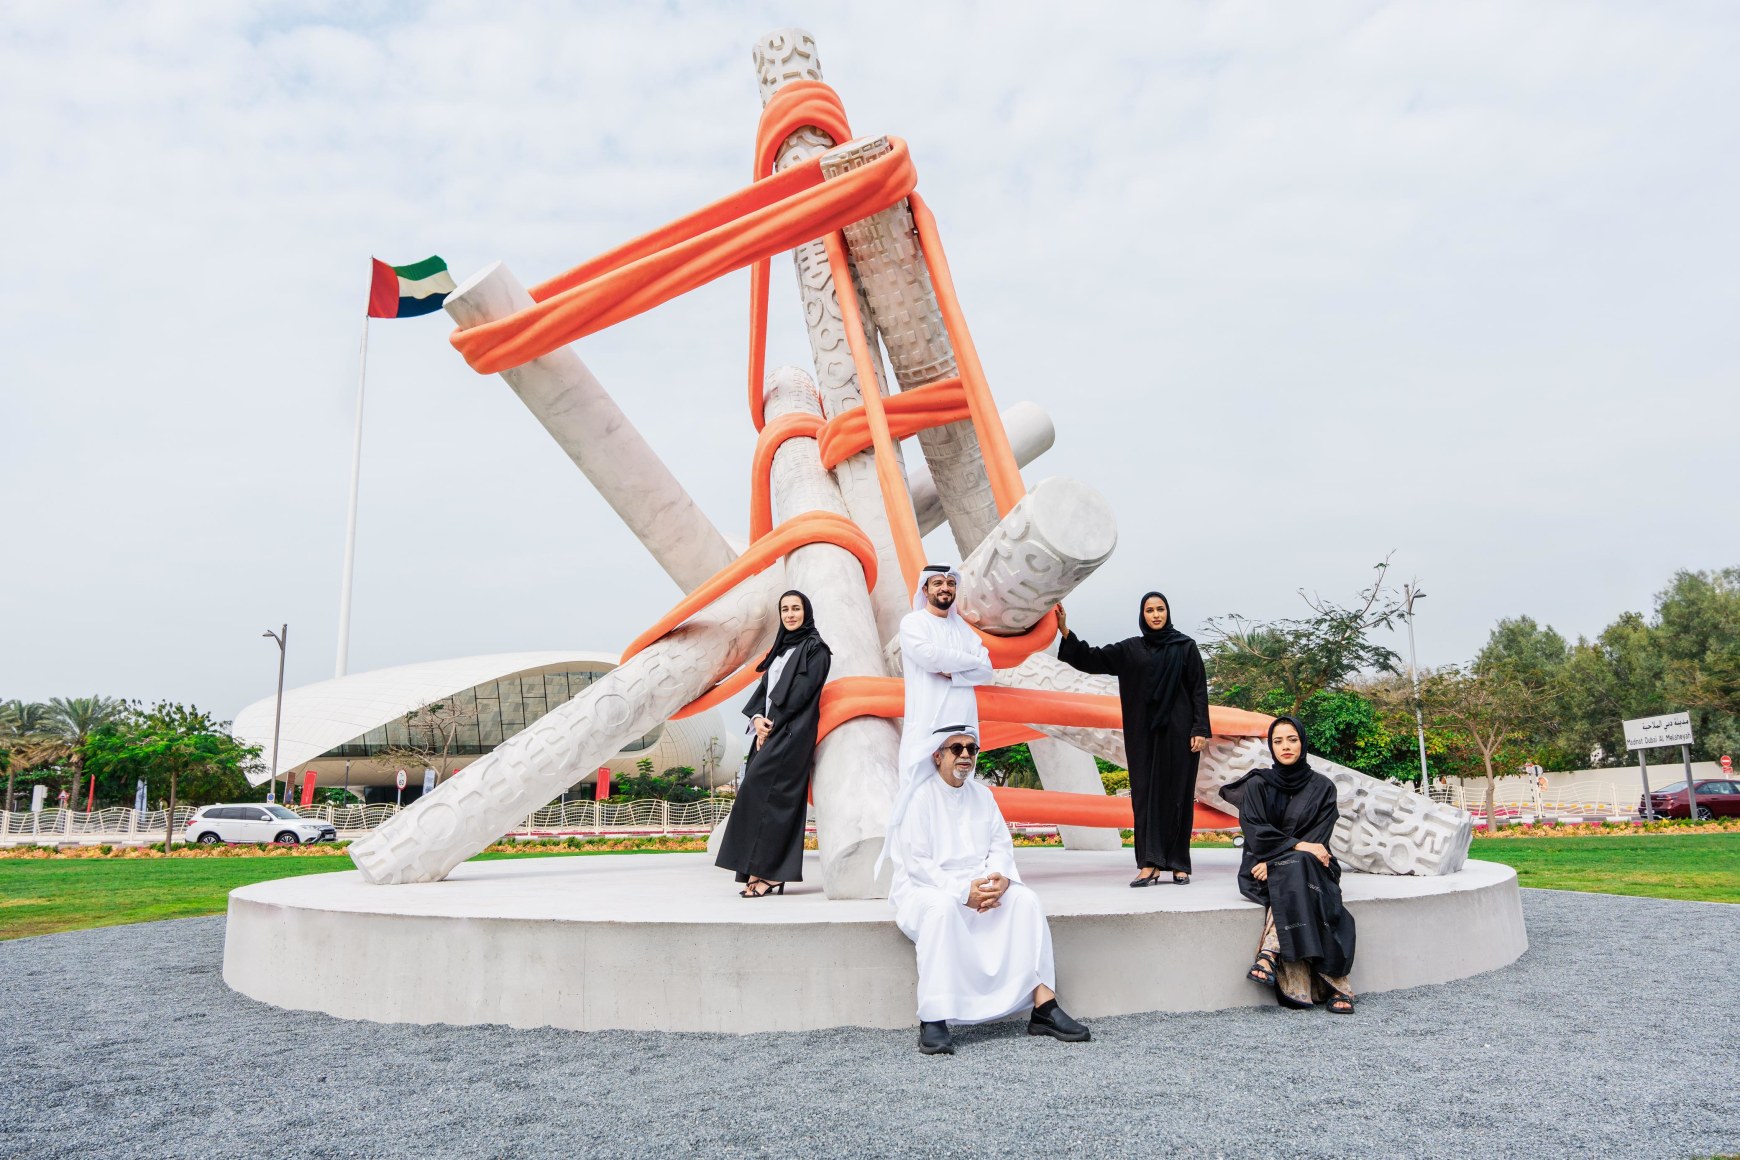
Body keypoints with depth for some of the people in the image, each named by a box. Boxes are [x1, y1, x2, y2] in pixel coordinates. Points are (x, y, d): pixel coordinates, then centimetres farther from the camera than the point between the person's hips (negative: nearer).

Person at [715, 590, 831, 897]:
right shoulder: (781, 648, 21)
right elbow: (764, 687, 15)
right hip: (770, 731, 8)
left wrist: (772, 723, -12)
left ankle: (766, 872, -13)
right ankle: (772, 873, 3)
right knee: (769, 797, 2)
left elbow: (801, 691, -12)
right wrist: (757, 717, -3)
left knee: (759, 790, -15)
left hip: (792, 732, -8)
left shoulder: (815, 648, -3)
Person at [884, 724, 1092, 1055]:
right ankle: (933, 1021, -37)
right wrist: (962, 892, -24)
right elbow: (917, 863, -13)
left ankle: (1044, 1006, -23)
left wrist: (1001, 878, -15)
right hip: (925, 890, -5)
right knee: (942, 906, -38)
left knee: (1026, 900, -19)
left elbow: (1001, 847, 8)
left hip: (979, 887, 6)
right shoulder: (919, 798, -6)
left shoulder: (982, 796, 13)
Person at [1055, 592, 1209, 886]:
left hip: (1178, 731, -2)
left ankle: (1178, 864, 9)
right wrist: (1065, 631, -9)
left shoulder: (1186, 646, 3)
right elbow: (1091, 659, 3)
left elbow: (1199, 689, 0)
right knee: (1146, 792, -2)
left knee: (1178, 793, 1)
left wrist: (1200, 730, -9)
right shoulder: (1130, 649, 9)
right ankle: (1150, 864, -2)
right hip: (1143, 732, 2)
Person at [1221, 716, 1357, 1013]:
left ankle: (1269, 954, -42)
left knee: (1294, 871, -35)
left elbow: (1318, 836, -2)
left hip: (1311, 865, 1)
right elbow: (1255, 831, -6)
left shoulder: (1322, 787, 5)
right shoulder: (1257, 784, 2)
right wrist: (1296, 846, -19)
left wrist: (1277, 861, -15)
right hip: (1263, 868, -1)